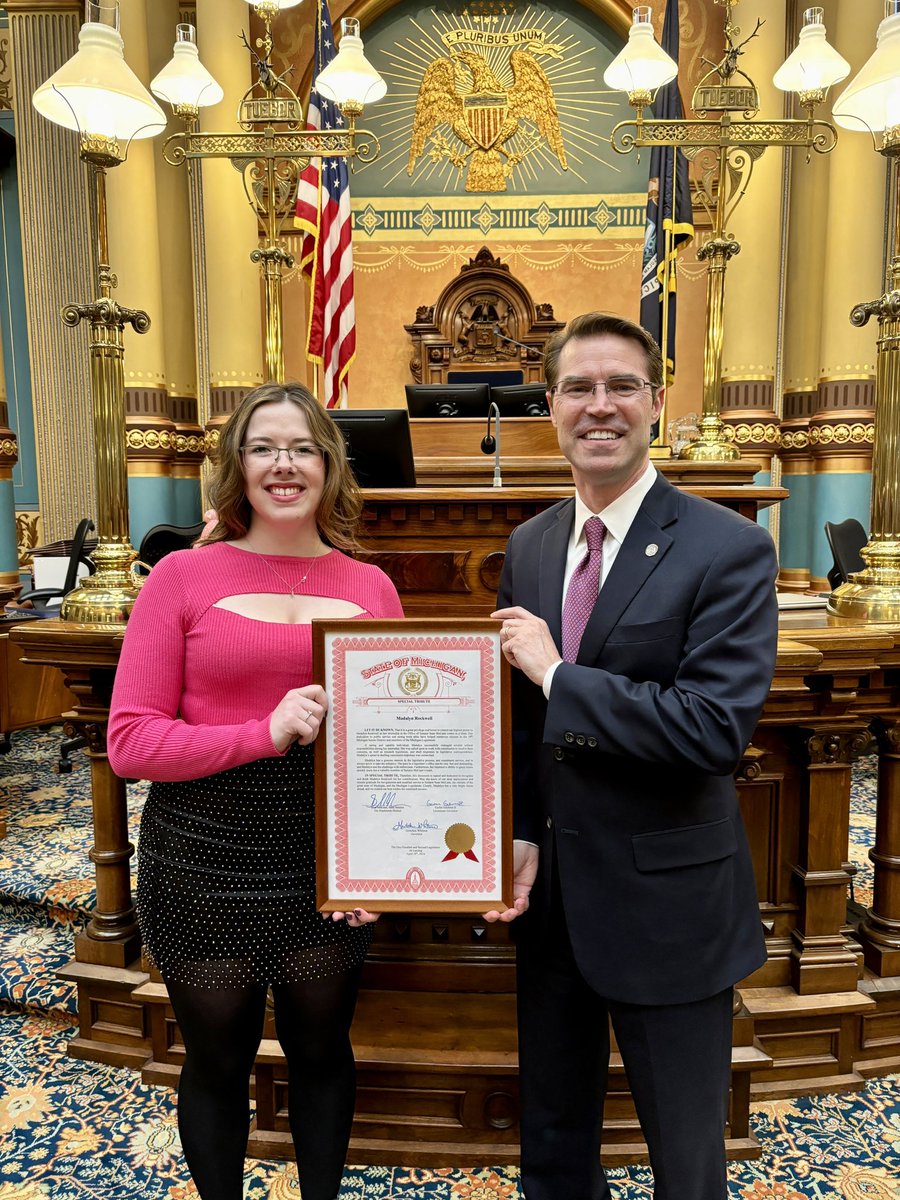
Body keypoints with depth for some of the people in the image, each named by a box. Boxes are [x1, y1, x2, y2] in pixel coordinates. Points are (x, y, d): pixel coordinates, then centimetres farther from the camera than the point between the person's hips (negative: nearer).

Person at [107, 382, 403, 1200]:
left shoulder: (371, 587, 0)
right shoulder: (184, 577, -6)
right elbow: (130, 741, -9)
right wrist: (264, 734, -20)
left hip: (331, 857, 2)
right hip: (207, 858, -1)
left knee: (322, 1049, 21)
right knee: (218, 1061, 20)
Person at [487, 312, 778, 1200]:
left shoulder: (729, 549, -14)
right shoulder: (528, 546, 3)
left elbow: (717, 727, -24)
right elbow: (515, 712, 7)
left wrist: (556, 674, -21)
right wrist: (520, 835, -5)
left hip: (666, 902, -5)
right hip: (550, 892, 5)